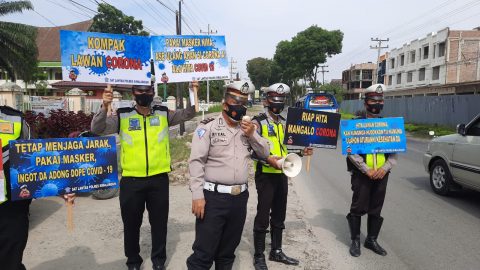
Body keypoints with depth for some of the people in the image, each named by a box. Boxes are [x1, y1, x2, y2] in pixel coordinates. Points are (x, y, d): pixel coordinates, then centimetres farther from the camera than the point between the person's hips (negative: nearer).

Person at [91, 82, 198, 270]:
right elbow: (97, 129, -7)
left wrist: (193, 94, -16)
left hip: (159, 178, 1)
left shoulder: (164, 114, 3)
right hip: (131, 180, 0)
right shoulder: (122, 116, -1)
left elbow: (188, 114, 1)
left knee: (159, 222, 14)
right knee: (131, 223, 15)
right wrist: (104, 107, -23)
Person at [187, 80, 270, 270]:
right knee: (204, 253, -1)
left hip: (240, 197, 6)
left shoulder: (247, 128, 12)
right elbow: (196, 162, -11)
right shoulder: (208, 127, -7)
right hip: (213, 198, -5)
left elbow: (264, 153, 13)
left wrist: (252, 134, -4)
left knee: (228, 250, 19)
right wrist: (197, 195, -17)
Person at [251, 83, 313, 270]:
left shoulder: (284, 122, 13)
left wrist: (301, 151, 6)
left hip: (282, 174, 7)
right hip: (265, 175, -7)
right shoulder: (258, 122, -9)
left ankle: (276, 251, 30)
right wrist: (268, 159, -30)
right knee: (263, 216, 1)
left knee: (279, 216, 15)